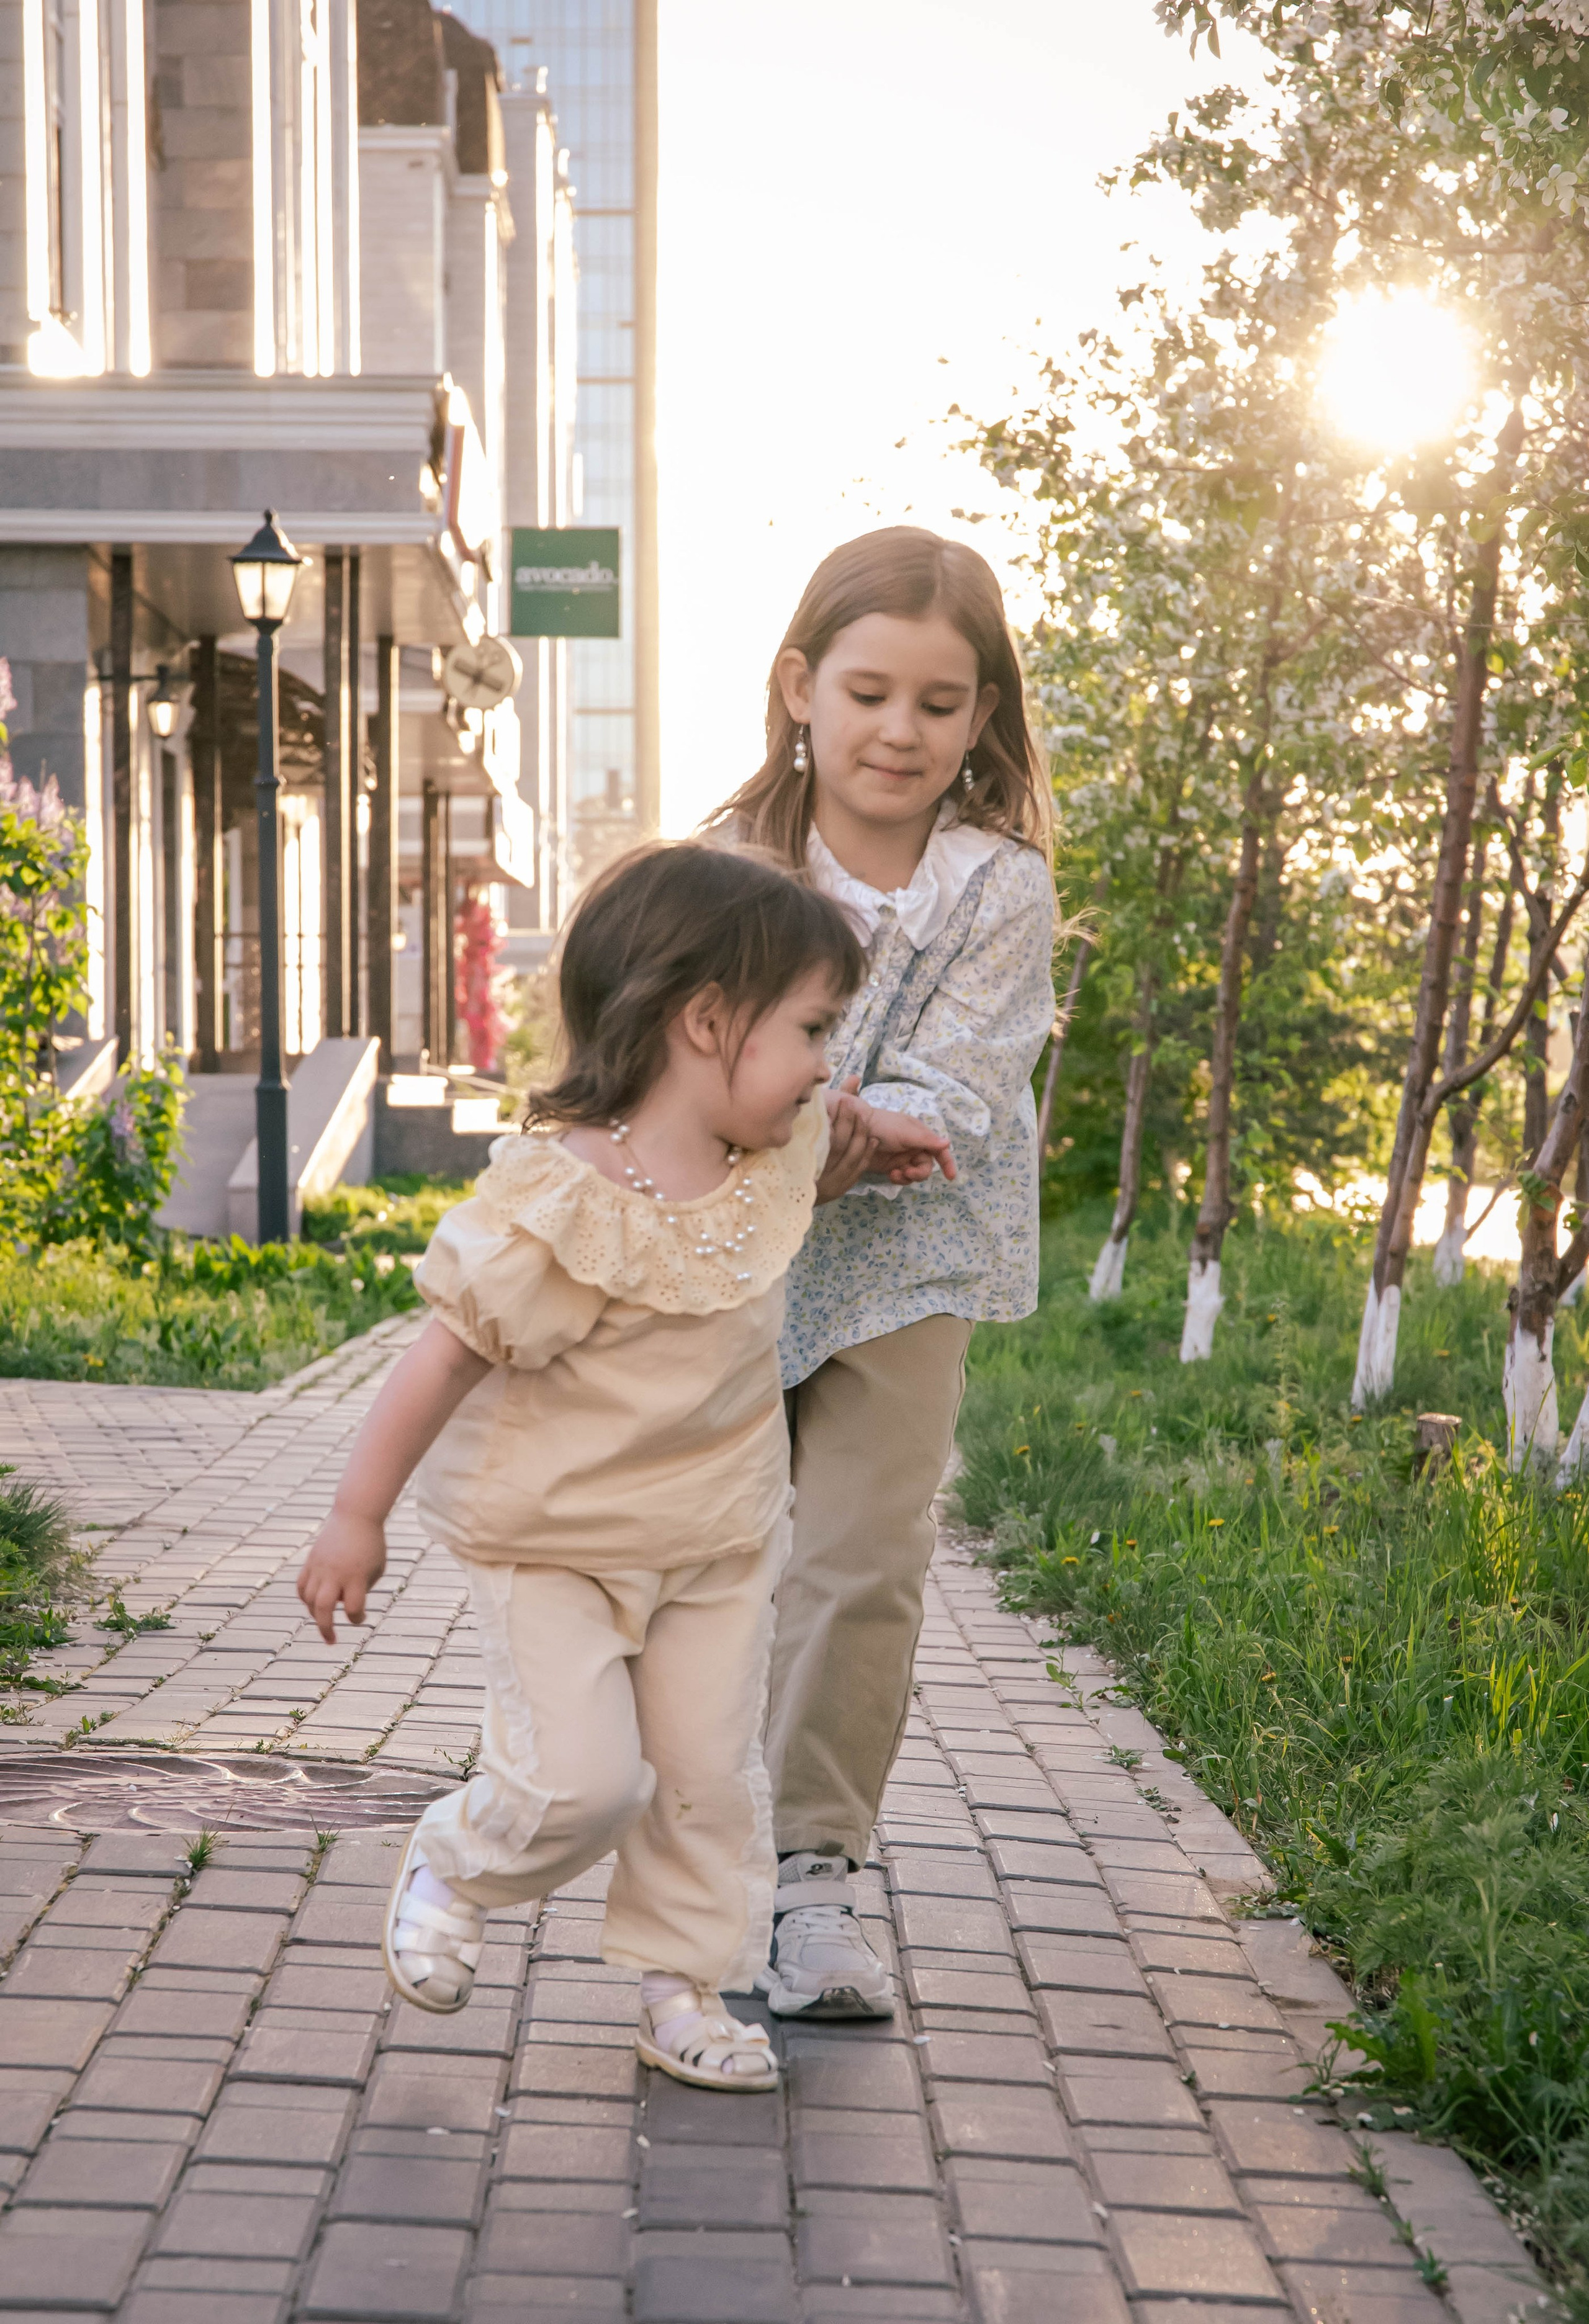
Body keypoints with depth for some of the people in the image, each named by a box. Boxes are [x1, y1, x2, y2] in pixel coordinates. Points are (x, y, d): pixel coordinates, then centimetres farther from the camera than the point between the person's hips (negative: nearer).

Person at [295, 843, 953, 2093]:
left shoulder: (771, 1151, -4)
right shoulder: (562, 1205, -27)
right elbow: (447, 1357, -22)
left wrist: (861, 1142, 4)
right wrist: (356, 1519, -17)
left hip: (717, 1537, 6)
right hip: (553, 1538, -6)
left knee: (712, 1771, 10)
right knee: (581, 1778, -11)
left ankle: (685, 1991, 28)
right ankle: (453, 1868, 21)